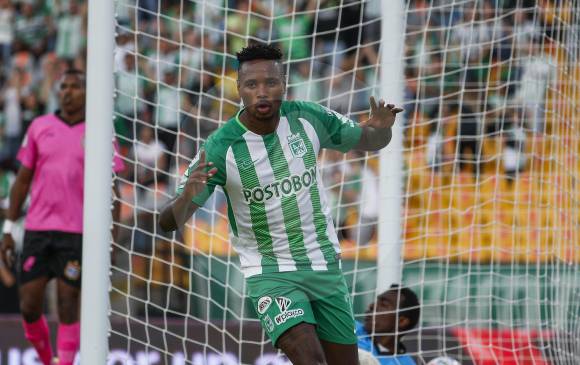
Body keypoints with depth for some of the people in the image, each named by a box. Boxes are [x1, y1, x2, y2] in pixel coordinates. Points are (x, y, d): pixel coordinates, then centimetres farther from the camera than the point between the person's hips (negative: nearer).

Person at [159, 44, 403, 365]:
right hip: (270, 274, -4)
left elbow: (368, 142, 10)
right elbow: (168, 222, -17)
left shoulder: (308, 118, -7)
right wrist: (187, 196, -40)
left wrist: (380, 128, -15)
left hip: (324, 266, 4)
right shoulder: (220, 149, -17)